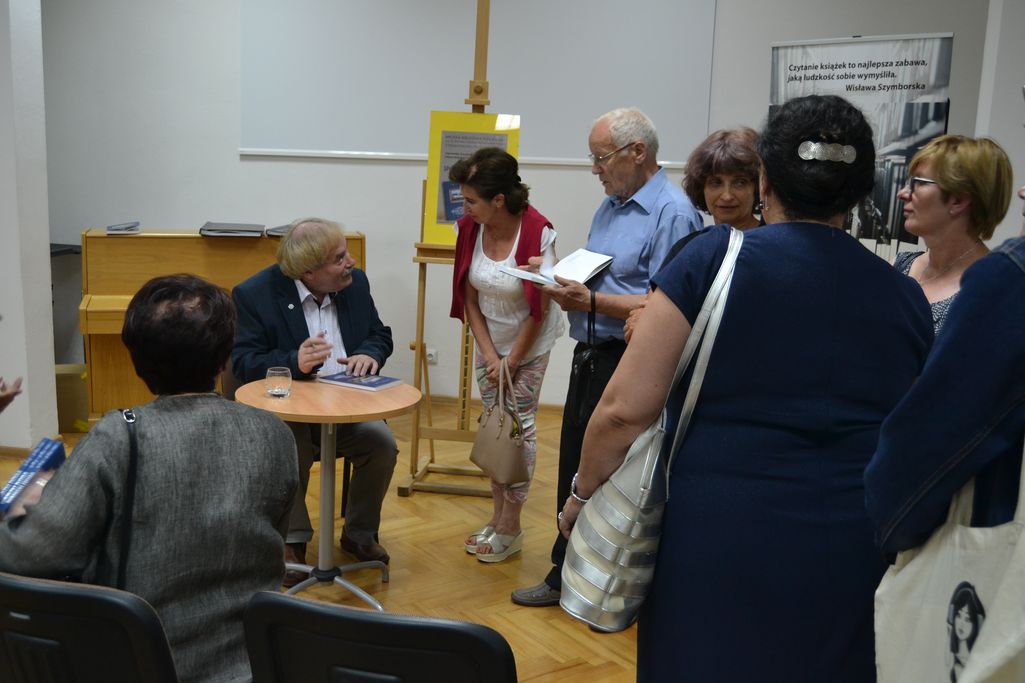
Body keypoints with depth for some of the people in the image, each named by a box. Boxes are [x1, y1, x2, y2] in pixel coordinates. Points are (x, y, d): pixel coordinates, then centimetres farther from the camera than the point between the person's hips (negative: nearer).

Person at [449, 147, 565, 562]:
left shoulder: (537, 233, -26)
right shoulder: (470, 228, -12)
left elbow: (539, 309, -17)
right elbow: (469, 298, -4)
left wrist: (512, 361, -12)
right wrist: (489, 355, -9)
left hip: (530, 342, -5)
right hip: (489, 341, 5)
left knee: (519, 426, -1)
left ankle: (510, 527, 11)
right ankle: (498, 515, 23)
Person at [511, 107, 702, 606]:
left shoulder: (673, 213, -15)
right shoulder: (610, 206, 15)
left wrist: (592, 302, -23)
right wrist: (565, 286, 0)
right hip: (590, 357, 9)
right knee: (575, 471, 16)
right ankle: (566, 574, 30)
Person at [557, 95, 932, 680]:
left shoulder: (715, 258, -8)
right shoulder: (906, 296, 4)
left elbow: (626, 408, -11)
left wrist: (583, 491, 6)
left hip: (718, 546, -3)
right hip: (854, 560, 3)